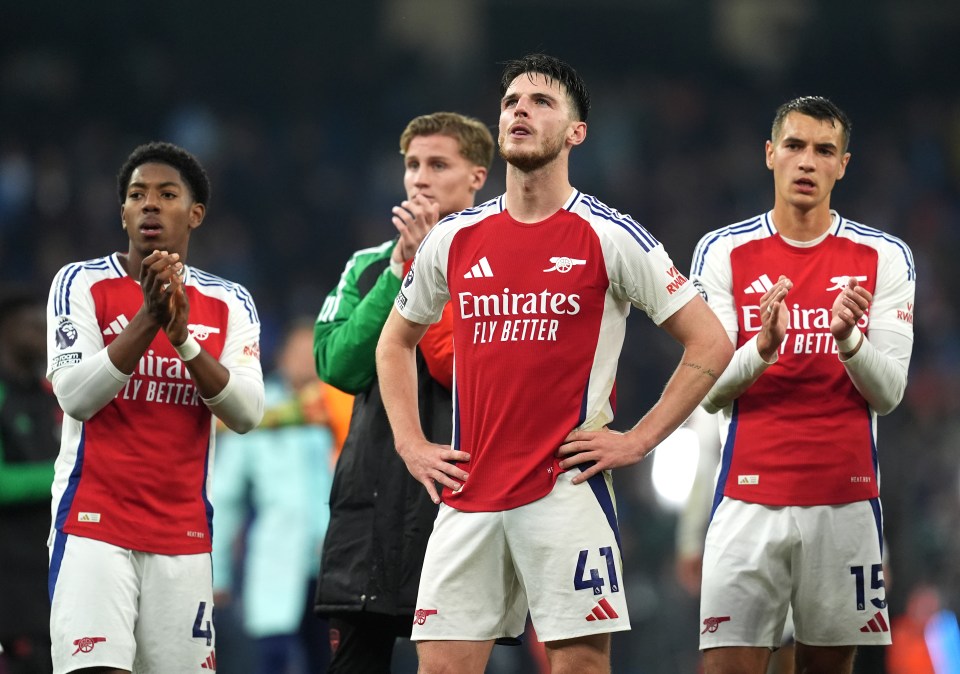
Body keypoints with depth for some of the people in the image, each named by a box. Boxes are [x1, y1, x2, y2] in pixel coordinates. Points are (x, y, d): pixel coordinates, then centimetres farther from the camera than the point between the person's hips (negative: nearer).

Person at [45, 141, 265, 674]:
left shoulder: (228, 304, 9)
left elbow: (247, 413, -5)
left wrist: (183, 337, -18)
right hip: (94, 524, -3)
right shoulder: (82, 284, 1)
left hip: (183, 532, 3)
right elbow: (75, 396, -12)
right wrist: (148, 318, -19)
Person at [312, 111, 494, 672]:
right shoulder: (368, 266, 15)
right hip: (370, 499, 4)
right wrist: (399, 268, -4)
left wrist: (425, 265, -11)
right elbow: (341, 366, -1)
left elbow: (458, 368, -13)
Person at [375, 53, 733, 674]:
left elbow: (710, 344, -1)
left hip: (567, 491, -4)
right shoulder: (456, 239, 11)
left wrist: (638, 441, -6)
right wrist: (411, 444, 13)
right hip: (467, 497, 4)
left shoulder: (610, 238, -2)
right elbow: (395, 342, 26)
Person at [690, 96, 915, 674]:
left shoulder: (885, 257, 3)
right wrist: (762, 347, -22)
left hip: (846, 501, 1)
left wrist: (848, 338, -22)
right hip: (750, 498, -1)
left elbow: (888, 393, -2)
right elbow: (709, 390, -2)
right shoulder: (724, 252, 2)